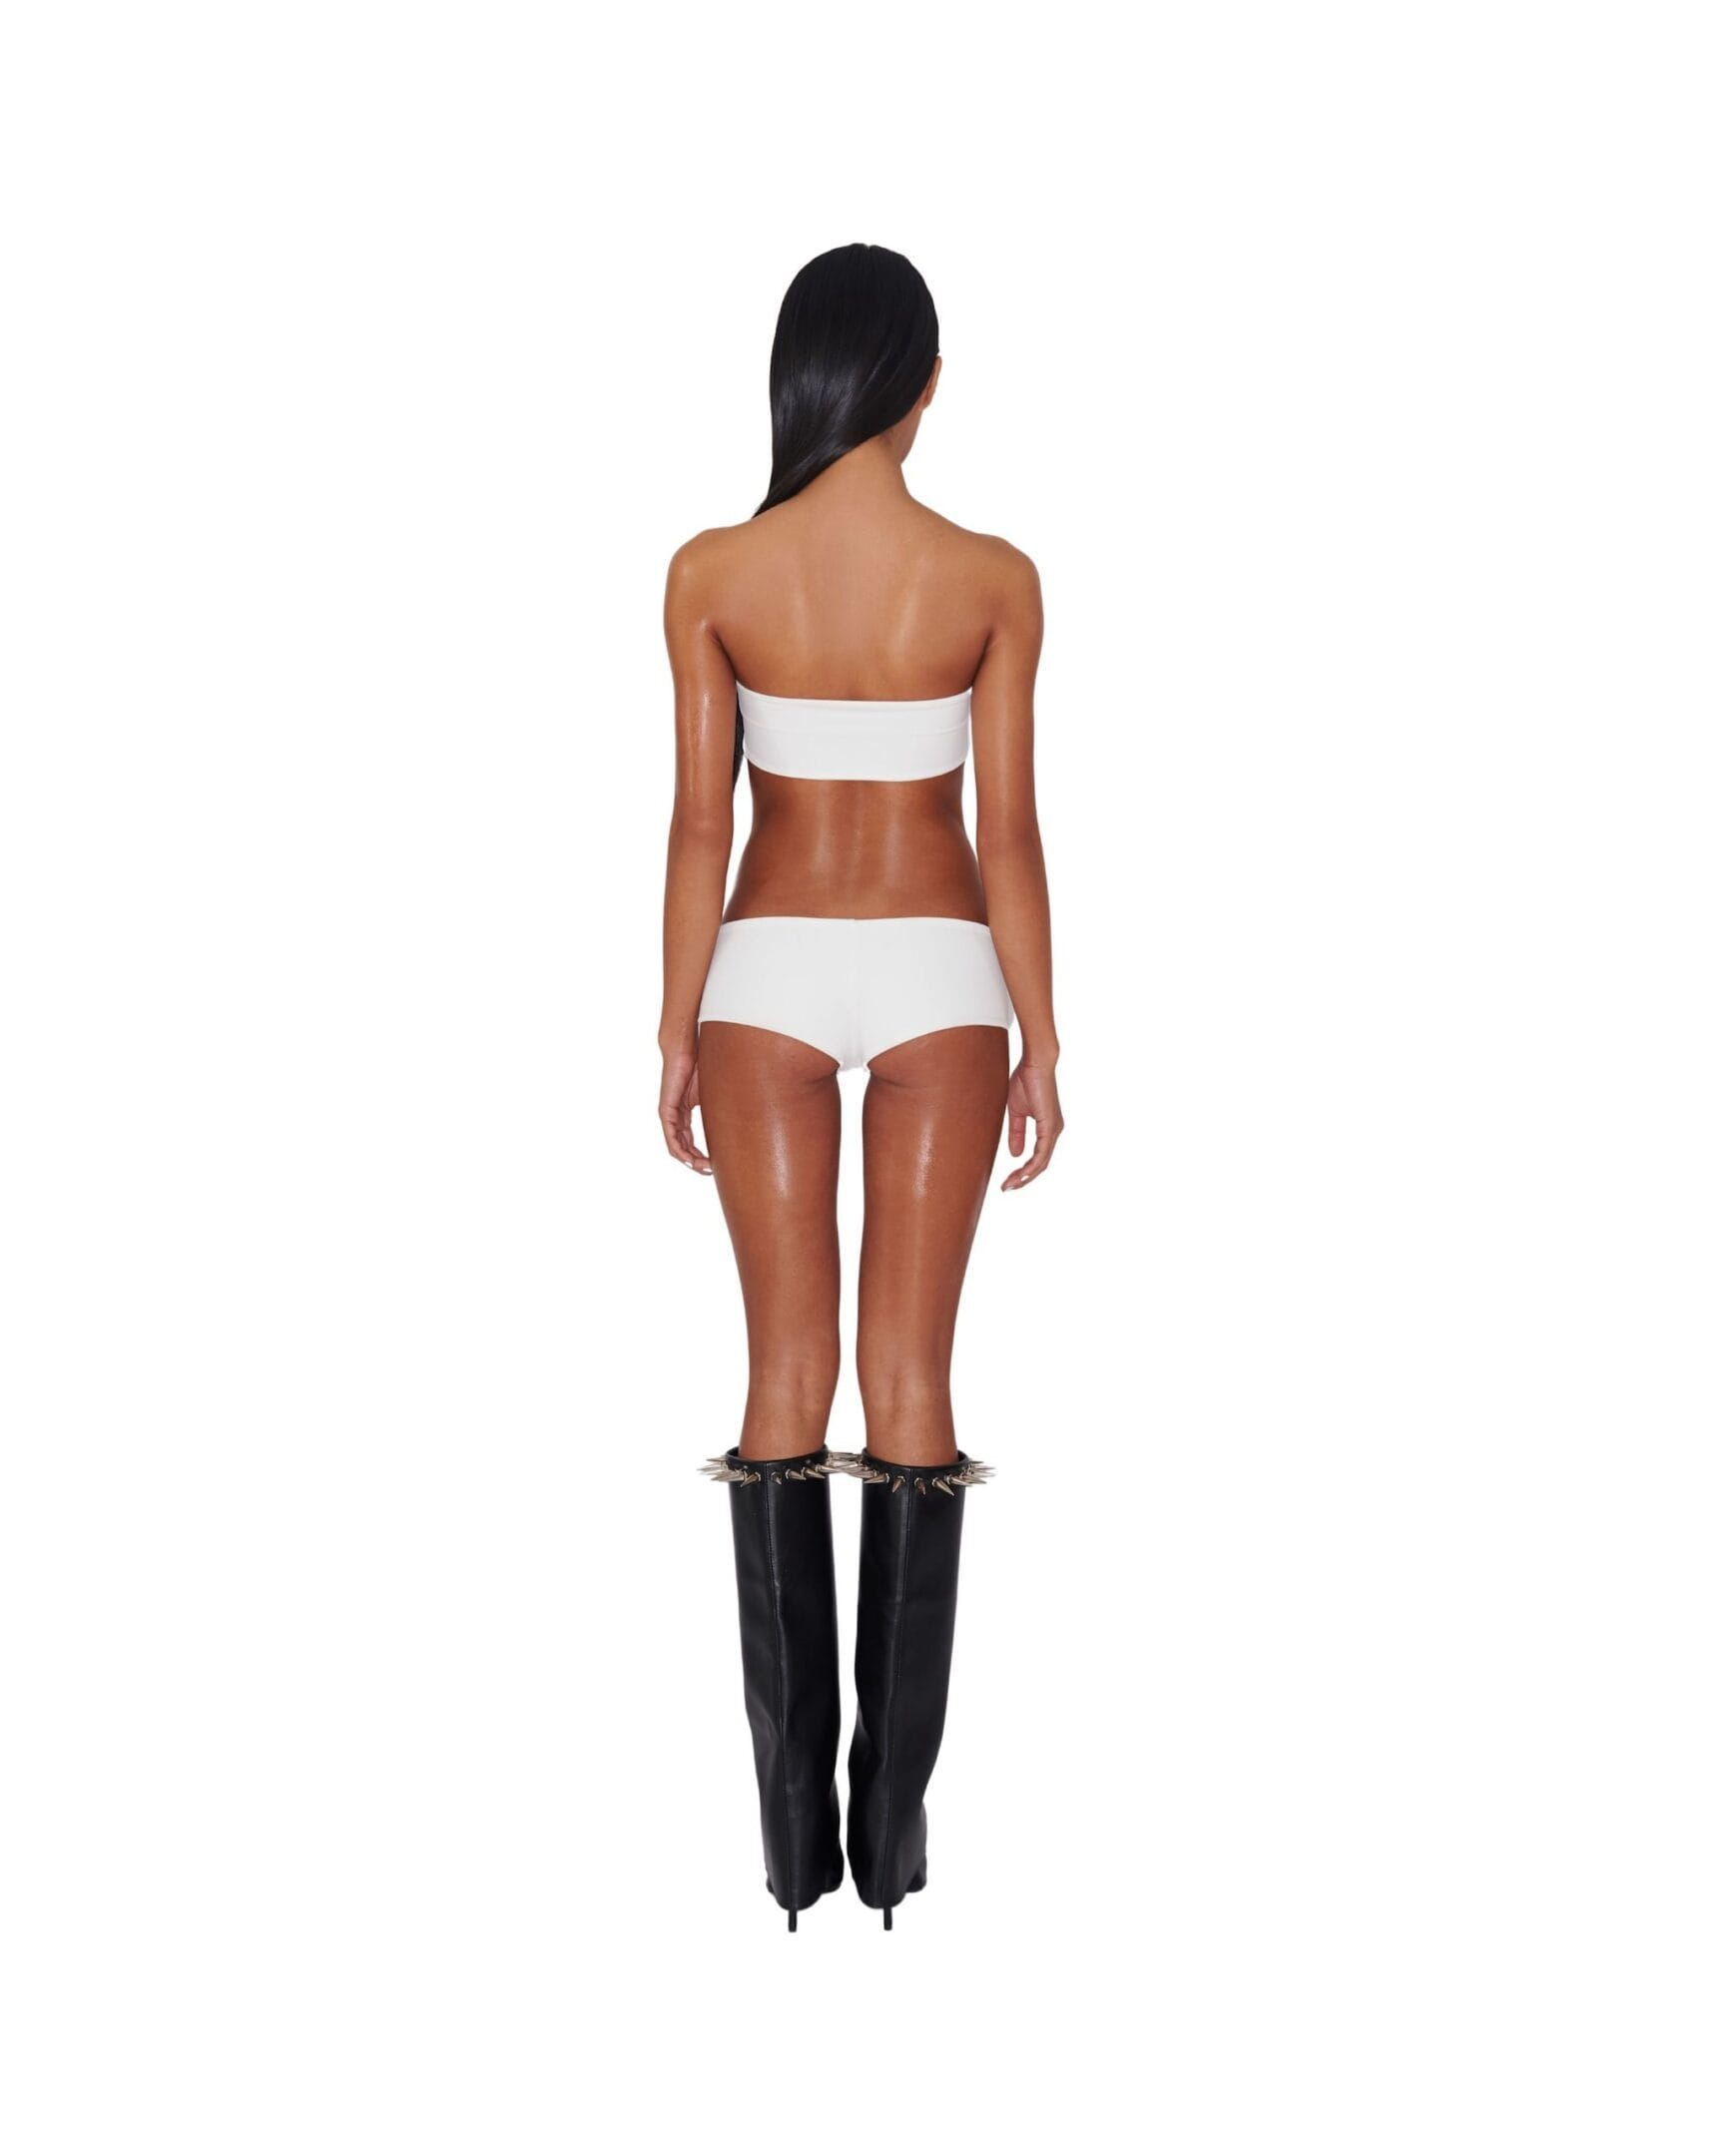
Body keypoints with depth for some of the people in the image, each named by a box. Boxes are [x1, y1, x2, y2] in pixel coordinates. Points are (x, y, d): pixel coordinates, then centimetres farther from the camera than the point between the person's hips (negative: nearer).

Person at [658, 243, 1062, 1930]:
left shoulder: (713, 575, -5)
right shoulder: (993, 579, -5)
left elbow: (698, 824, -3)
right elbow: (1009, 831, -4)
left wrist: (677, 1035, 5)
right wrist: (1039, 1039, 5)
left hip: (769, 971, 0)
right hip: (936, 974, 0)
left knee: (785, 1372, 6)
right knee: (912, 1376, 5)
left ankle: (795, 1832, 8)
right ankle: (894, 1825, 8)